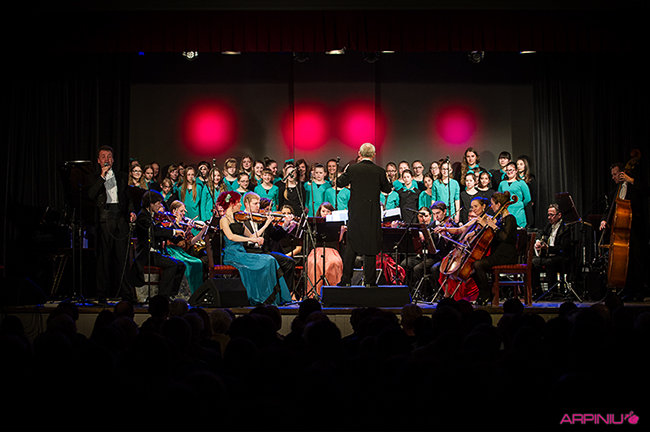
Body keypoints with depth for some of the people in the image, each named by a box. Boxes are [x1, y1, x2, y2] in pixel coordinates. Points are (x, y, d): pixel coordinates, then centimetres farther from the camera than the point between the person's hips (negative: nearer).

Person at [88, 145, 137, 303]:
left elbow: (128, 197, 18)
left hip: (121, 219, 2)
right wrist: (102, 176, -9)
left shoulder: (122, 177, 19)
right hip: (104, 220, -2)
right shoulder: (95, 178, 10)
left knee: (121, 256, 2)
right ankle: (102, 294, 2)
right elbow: (91, 195, -7)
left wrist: (131, 211, 0)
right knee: (104, 257, -2)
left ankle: (124, 291, 7)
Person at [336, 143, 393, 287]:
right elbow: (387, 189, 6)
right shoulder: (379, 171, -5)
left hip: (355, 214, 1)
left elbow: (340, 183, 6)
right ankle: (369, 280, 8)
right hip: (373, 215, -1)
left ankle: (346, 279, 10)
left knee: (351, 245, 9)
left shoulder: (352, 169, -5)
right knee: (370, 247, 6)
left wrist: (345, 171, 21)